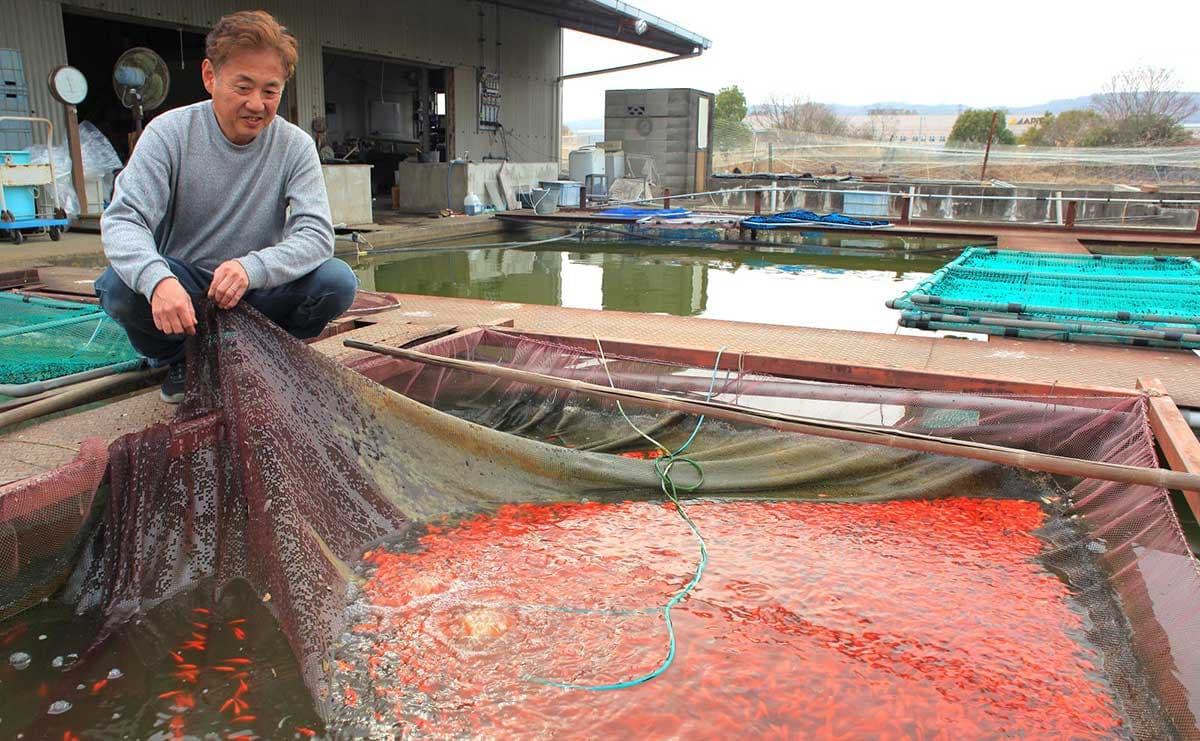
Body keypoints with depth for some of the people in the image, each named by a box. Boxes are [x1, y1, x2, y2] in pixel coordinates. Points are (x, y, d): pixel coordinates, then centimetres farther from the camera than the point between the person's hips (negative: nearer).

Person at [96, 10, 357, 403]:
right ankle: (177, 359, 2)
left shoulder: (295, 146, -8)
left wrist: (252, 268, -39)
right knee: (119, 286, -32)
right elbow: (122, 219, -19)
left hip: (257, 288, 1)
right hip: (182, 285, 0)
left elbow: (316, 234, -18)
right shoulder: (170, 132, -11)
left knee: (338, 281, -26)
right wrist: (157, 279, -43)